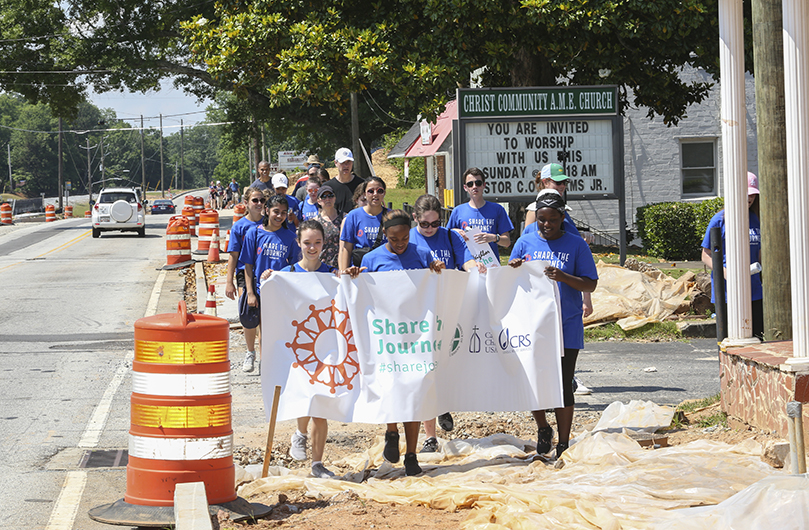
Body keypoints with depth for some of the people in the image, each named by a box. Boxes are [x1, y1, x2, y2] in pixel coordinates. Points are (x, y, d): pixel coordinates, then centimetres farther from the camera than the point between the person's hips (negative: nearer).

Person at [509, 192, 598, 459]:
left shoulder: (576, 245, 1)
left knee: (563, 385, 0)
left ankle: (564, 444, 10)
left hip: (566, 326, -2)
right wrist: (512, 269, -12)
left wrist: (564, 277, -19)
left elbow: (591, 284, -2)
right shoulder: (525, 242, 7)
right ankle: (543, 429, 25)